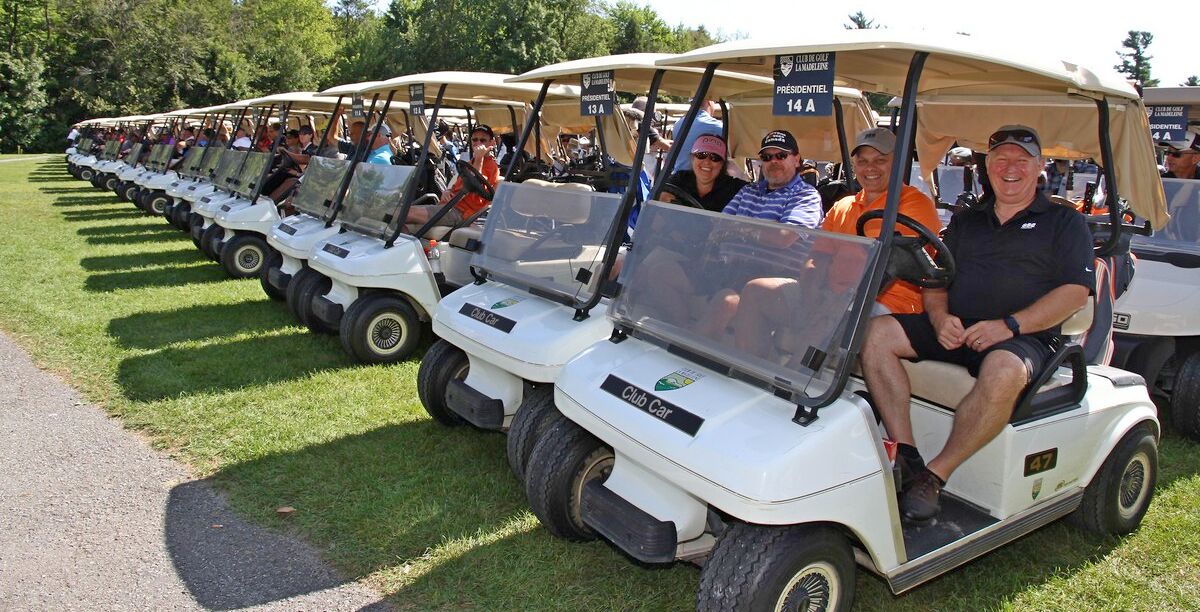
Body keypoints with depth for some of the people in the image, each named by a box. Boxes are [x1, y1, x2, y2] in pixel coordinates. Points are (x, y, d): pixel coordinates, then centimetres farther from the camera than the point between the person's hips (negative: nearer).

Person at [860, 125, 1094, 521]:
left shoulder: (1064, 222, 10)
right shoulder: (965, 221, 23)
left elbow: (1075, 292, -3)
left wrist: (1009, 325, -18)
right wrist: (940, 317, -6)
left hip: (1025, 337, -4)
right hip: (954, 331, 5)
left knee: (1003, 371, -40)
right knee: (875, 332, -20)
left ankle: (935, 477, -27)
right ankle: (904, 454, -23)